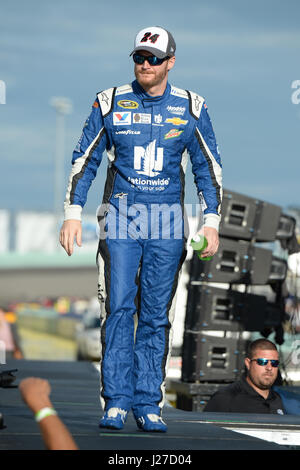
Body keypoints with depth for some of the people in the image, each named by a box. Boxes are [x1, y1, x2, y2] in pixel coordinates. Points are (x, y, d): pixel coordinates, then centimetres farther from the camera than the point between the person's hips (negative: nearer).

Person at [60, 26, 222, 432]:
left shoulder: (191, 107, 5)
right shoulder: (110, 102, 3)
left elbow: (208, 167, 8)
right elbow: (85, 159, 7)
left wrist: (212, 222, 1)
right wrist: (73, 213, -1)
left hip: (168, 222, 1)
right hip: (120, 216, -1)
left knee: (157, 314, 1)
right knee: (119, 308, -8)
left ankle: (148, 403, 4)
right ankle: (116, 402, -5)